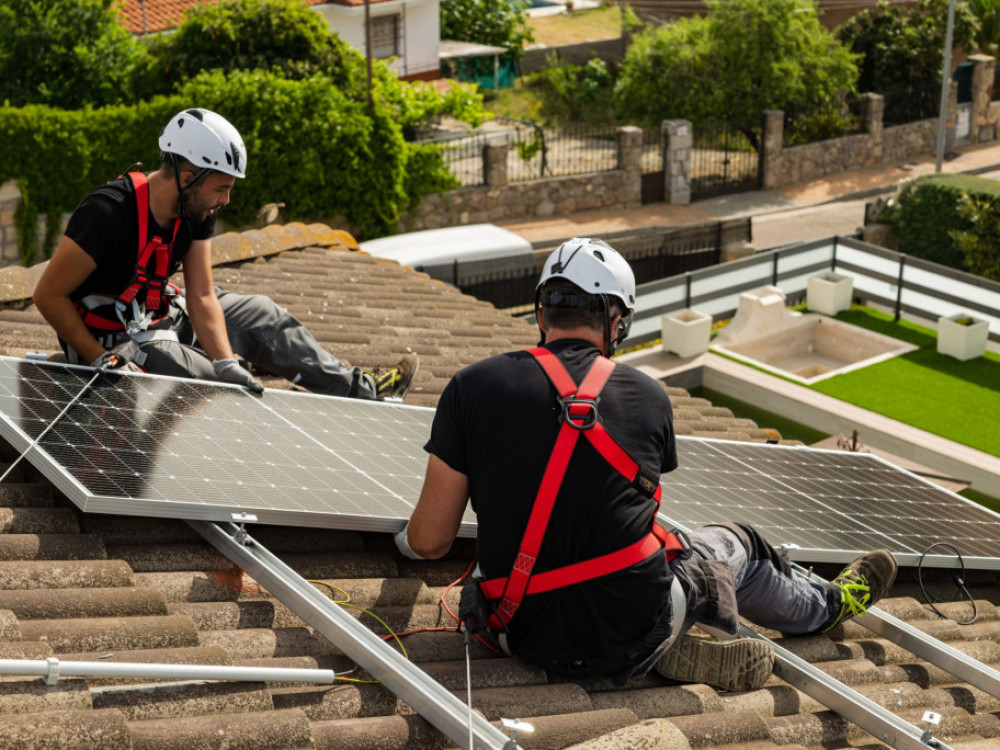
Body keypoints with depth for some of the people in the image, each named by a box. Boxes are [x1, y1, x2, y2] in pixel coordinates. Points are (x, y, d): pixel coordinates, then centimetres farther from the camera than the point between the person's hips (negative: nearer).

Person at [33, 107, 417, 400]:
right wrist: (100, 361, -25)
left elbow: (202, 299, -8)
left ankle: (357, 388, 12)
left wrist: (227, 365, -21)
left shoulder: (197, 212, -6)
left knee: (257, 313, 7)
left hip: (158, 316, 8)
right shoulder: (109, 213, -29)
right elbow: (49, 295, -24)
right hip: (109, 341, -8)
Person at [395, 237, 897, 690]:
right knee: (734, 545, 31)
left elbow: (428, 542, -5)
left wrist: (405, 540, 19)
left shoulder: (473, 388, -8)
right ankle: (824, 607, 54)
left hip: (526, 634, 1)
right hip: (630, 637, -1)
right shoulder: (648, 399, -3)